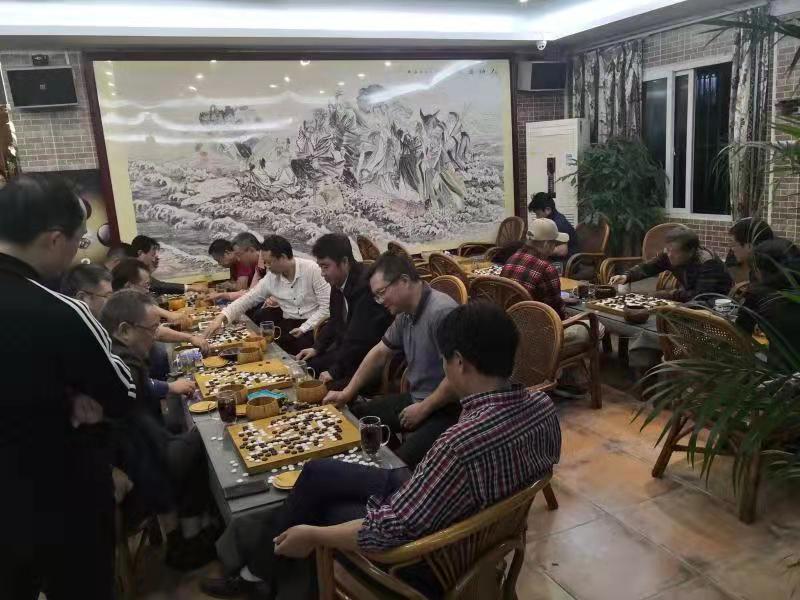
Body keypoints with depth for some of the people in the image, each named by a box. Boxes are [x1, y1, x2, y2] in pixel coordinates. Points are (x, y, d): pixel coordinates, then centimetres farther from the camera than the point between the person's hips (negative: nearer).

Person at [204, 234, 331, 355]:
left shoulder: (311, 269, -13)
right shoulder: (270, 279, 2)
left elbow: (326, 306, -12)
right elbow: (247, 300, 4)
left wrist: (304, 328, -16)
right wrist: (221, 318, -9)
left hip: (313, 325, -4)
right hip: (288, 324, 4)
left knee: (303, 344, -30)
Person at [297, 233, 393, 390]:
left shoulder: (365, 285, -26)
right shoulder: (338, 283, 3)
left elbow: (360, 339, -26)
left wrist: (334, 371, -19)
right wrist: (316, 348, 9)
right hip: (345, 348, 9)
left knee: (332, 387, -25)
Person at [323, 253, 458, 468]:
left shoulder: (441, 312, -24)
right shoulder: (405, 313, 5)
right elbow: (380, 352, 17)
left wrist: (423, 409, -15)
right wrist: (348, 392, 16)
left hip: (447, 409, -9)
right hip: (415, 399, 9)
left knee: (401, 463, -28)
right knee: (356, 417, 12)